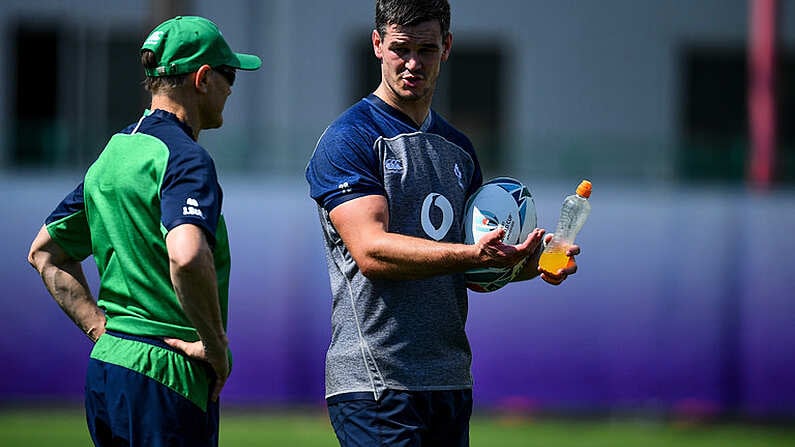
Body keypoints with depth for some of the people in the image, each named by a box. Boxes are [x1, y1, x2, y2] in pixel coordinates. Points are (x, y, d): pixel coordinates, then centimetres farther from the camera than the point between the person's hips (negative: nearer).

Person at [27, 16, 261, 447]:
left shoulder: (113, 153, 15)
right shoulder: (184, 159, -13)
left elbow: (44, 253, 23)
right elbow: (186, 256, -31)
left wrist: (100, 328, 15)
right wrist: (215, 345, -18)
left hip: (103, 366, 9)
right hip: (166, 378, -9)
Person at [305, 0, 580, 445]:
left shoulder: (458, 149, 19)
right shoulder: (349, 140, -5)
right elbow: (371, 251, -18)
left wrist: (529, 263, 0)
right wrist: (473, 254, -28)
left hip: (452, 382, 7)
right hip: (374, 381, -7)